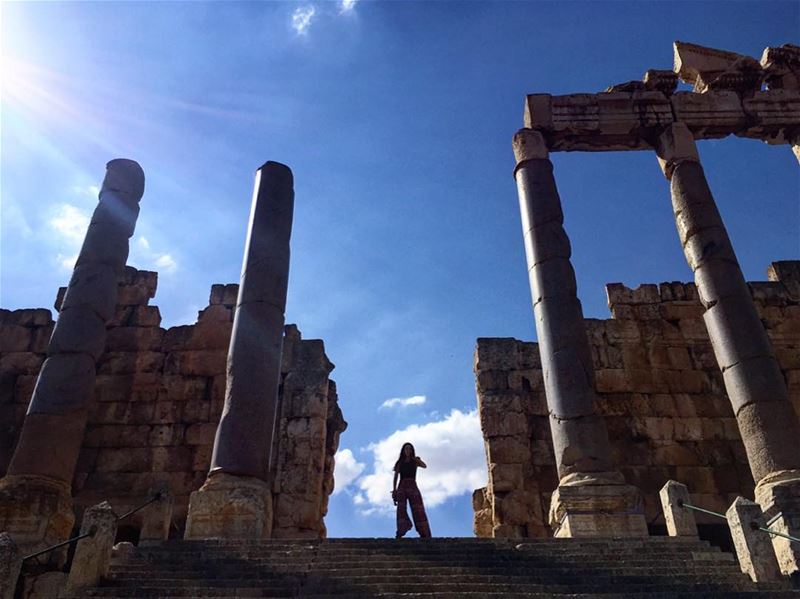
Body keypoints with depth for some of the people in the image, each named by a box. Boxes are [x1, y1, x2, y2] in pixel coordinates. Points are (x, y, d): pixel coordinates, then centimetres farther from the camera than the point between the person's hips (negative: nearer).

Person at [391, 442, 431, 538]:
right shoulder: (399, 463, 15)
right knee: (401, 508, -19)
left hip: (413, 487, 0)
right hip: (402, 488, 0)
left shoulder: (415, 461, 14)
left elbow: (424, 466, -6)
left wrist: (413, 457, 2)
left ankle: (425, 534, -13)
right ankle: (400, 532, -30)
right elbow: (395, 477, 9)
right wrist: (394, 490, -5)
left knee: (418, 510, -10)